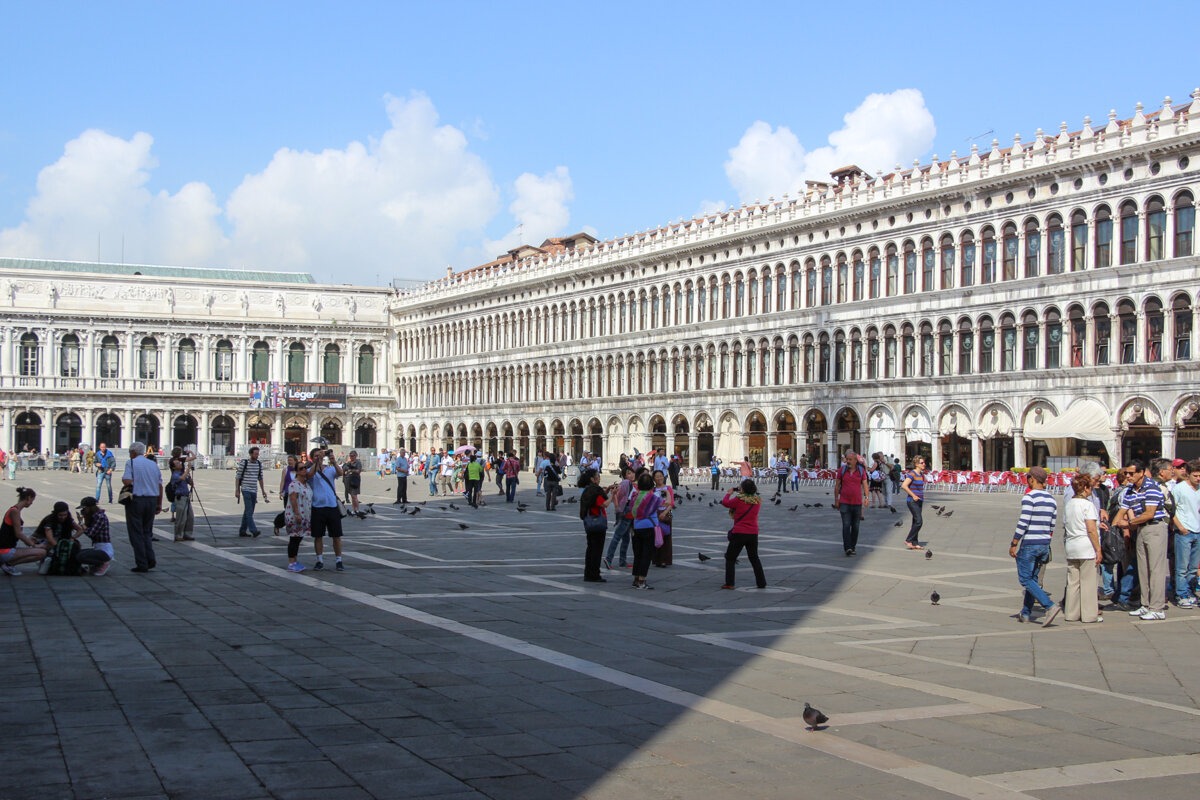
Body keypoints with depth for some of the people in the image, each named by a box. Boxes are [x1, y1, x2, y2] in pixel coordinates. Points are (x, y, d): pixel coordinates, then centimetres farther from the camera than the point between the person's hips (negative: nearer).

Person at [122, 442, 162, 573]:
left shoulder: (131, 463, -5)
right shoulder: (153, 464, 12)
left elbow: (128, 481, -18)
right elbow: (160, 485, 12)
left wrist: (122, 479, 5)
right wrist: (159, 504, 17)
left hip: (136, 499, -5)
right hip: (152, 500, 5)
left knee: (136, 533, 3)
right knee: (147, 532, 17)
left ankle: (142, 564, 1)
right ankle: (151, 559, 3)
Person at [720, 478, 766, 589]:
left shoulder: (738, 500, -14)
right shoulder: (757, 501, -1)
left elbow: (725, 502, -1)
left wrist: (729, 493, 17)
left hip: (739, 533, -5)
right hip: (753, 534, 5)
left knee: (730, 558, 9)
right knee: (754, 558, 20)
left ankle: (729, 583, 4)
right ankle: (761, 583, 19)